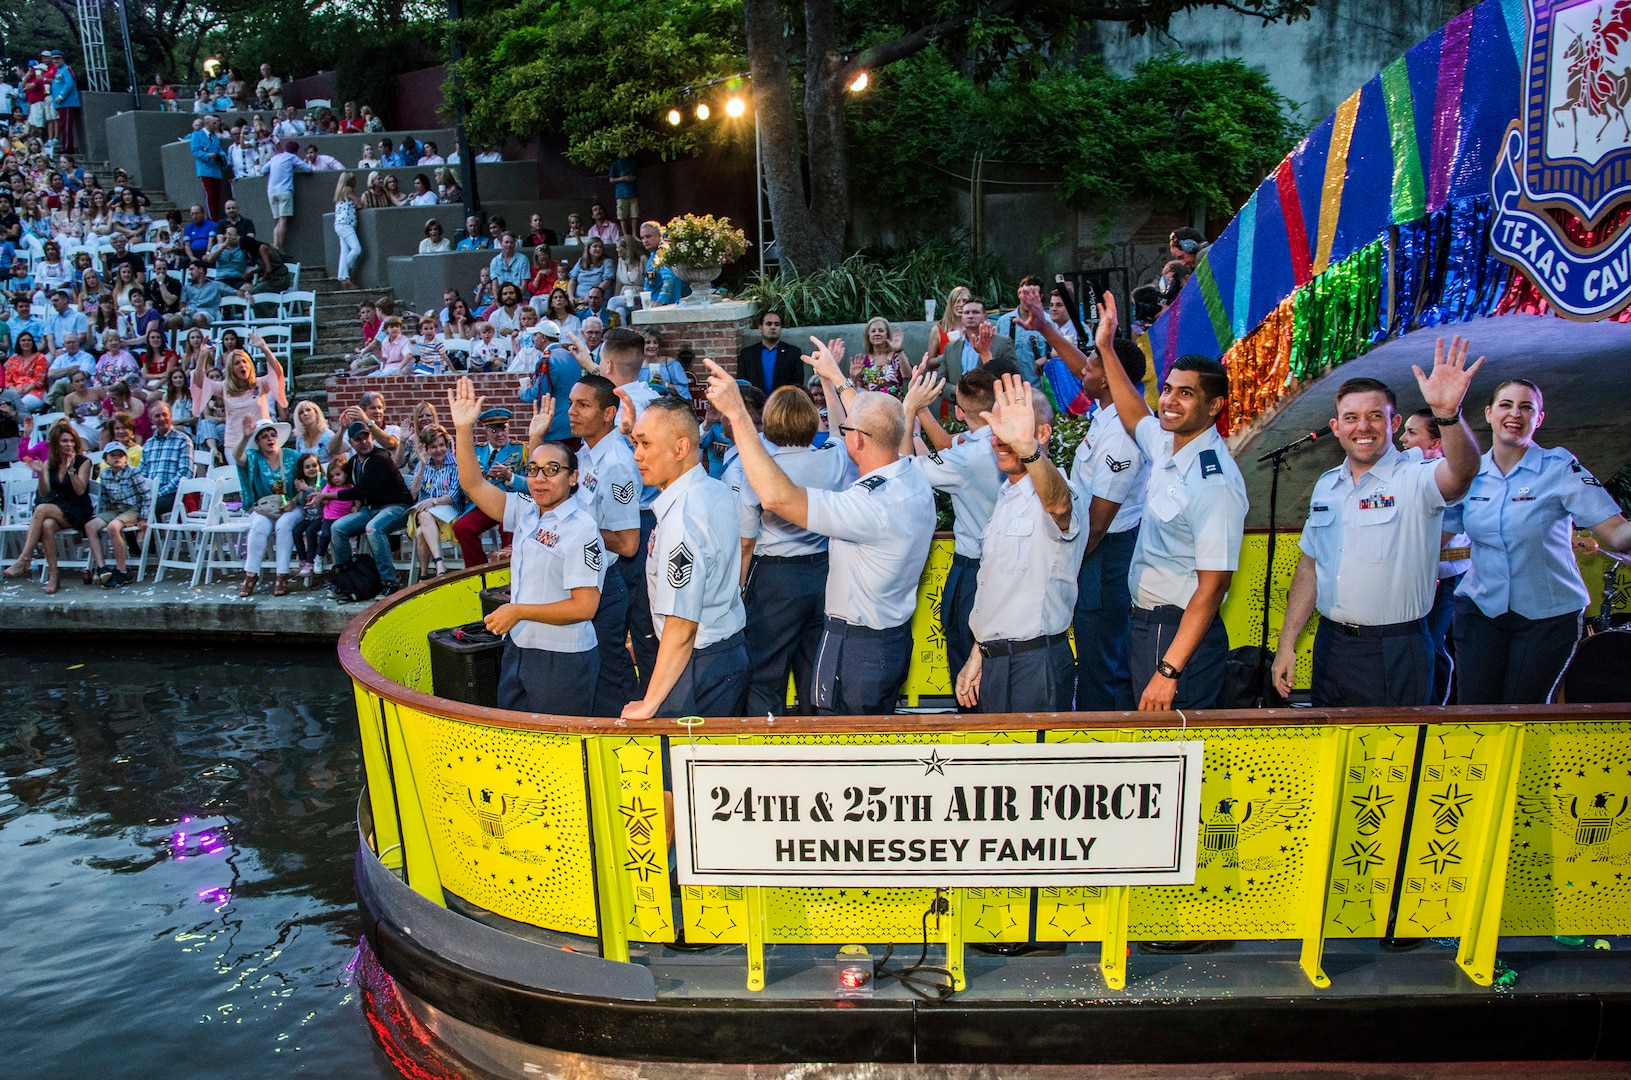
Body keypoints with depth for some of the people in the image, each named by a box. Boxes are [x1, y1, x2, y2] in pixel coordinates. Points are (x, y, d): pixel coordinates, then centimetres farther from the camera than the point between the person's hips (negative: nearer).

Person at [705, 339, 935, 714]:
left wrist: (737, 413, -33)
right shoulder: (916, 481, -4)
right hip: (898, 638, 9)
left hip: (856, 650, -9)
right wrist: (837, 378, 28)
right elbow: (877, 427, 17)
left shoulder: (872, 506, -31)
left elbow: (777, 497, -37)